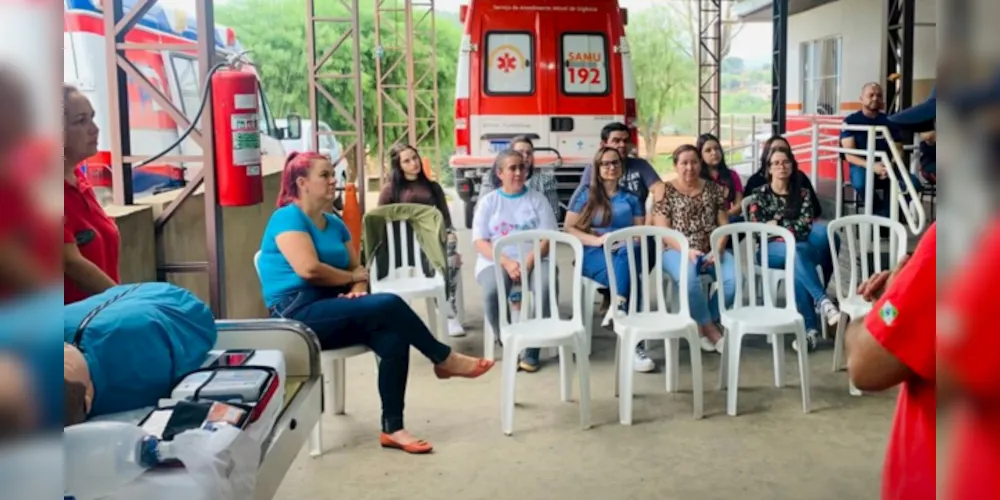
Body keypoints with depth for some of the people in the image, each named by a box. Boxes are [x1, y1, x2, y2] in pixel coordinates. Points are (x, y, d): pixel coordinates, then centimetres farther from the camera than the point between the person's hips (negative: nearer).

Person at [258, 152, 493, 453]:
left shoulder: (334, 223, 16)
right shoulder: (287, 217, -8)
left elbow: (357, 268, 14)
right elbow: (309, 268, -22)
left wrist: (358, 290, -10)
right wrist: (351, 277, -6)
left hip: (330, 311, 7)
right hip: (298, 315, -7)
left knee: (394, 337, -23)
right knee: (388, 305, -25)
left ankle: (392, 428, -20)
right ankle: (445, 360, -5)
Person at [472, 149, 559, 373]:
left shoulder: (537, 199, 10)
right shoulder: (488, 202, 9)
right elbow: (480, 242, 0)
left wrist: (528, 262, -17)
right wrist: (507, 263, -16)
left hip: (534, 259, 1)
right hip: (496, 261, 0)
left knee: (547, 287, -33)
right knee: (492, 292, -34)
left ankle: (532, 349, -15)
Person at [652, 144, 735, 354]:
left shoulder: (714, 189, 12)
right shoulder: (666, 192, 2)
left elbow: (724, 225, 10)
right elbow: (662, 231, -5)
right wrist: (687, 251, -19)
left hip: (711, 250, 3)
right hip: (677, 250, -3)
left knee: (734, 277, -27)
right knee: (689, 278, -37)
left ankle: (708, 322, -3)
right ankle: (710, 327, -13)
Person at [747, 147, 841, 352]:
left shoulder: (802, 193, 13)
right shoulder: (760, 194, 9)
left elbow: (806, 225, -1)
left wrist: (777, 224, -5)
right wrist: (790, 227, -5)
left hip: (801, 248, 1)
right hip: (771, 250, -1)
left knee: (796, 260, -38)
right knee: (796, 253, -38)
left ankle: (810, 328, -45)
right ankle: (824, 302, -51)